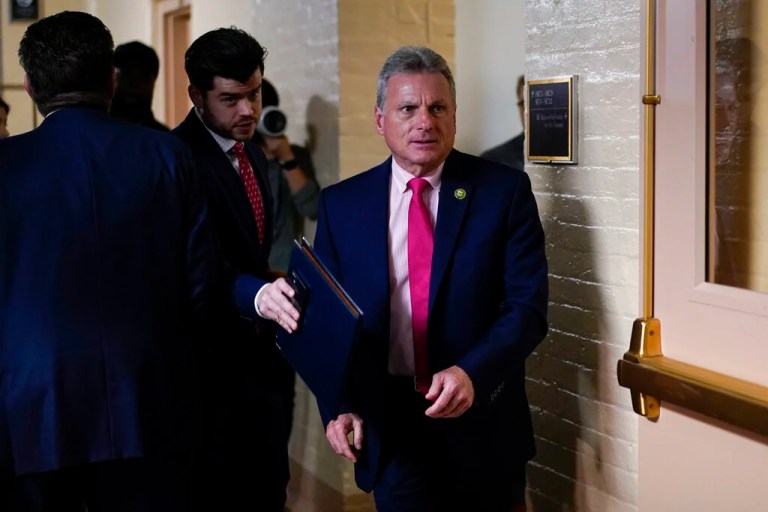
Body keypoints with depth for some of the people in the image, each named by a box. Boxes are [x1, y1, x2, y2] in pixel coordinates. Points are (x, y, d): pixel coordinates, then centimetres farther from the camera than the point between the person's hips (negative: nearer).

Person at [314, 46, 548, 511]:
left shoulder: (505, 190, -4)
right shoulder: (341, 204, 2)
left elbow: (528, 307, -8)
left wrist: (471, 373, -23)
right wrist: (337, 407, -7)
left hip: (483, 422, 0)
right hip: (388, 430, 1)